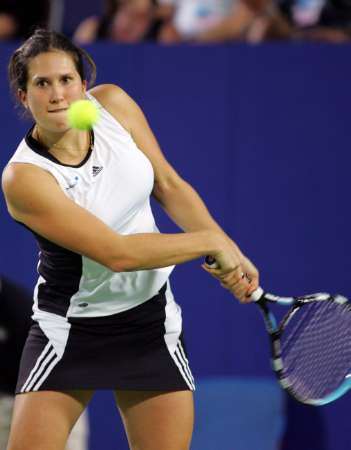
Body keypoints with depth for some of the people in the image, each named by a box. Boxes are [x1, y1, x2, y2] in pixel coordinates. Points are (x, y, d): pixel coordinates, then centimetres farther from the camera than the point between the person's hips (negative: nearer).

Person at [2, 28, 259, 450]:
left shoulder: (112, 104, -8)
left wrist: (230, 251, -8)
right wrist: (210, 242, -21)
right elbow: (116, 253, -27)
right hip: (70, 330, -5)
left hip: (151, 320, 5)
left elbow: (169, 186, 4)